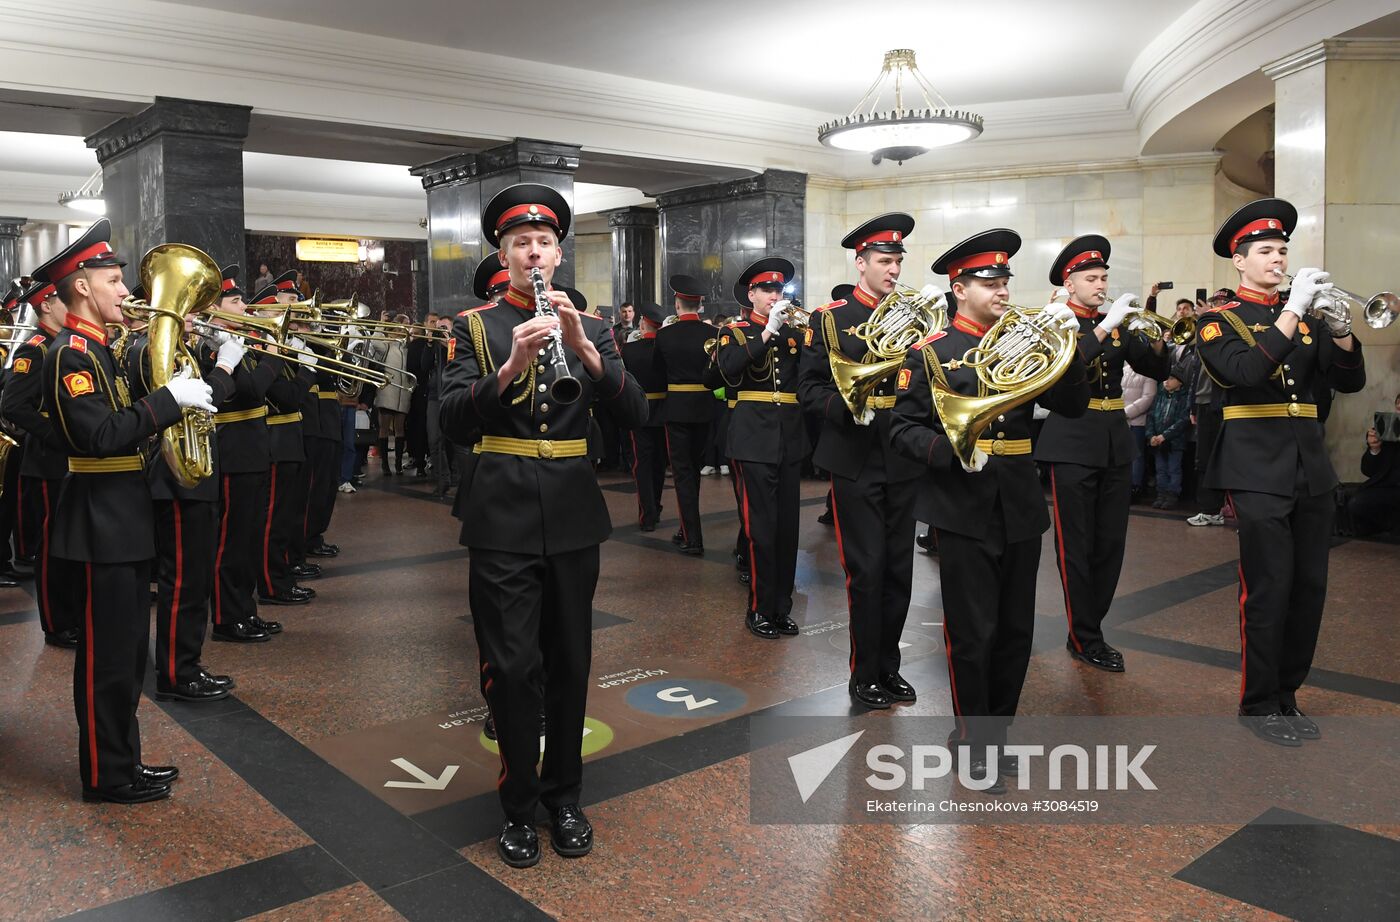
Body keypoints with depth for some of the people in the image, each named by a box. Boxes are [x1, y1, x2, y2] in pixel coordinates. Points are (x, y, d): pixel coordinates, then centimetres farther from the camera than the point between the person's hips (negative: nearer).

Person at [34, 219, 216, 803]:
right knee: (106, 655, 1)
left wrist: (179, 395, 6)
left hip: (122, 520, 10)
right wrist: (169, 399, -25)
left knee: (126, 651, 16)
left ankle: (123, 761, 27)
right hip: (101, 524, -10)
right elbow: (99, 436, -26)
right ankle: (106, 777, 13)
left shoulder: (95, 351, 15)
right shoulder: (70, 354, -15)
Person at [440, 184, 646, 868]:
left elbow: (633, 413, -5)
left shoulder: (591, 327, 8)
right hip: (502, 516, -2)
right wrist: (511, 367, -26)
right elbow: (453, 422, -11)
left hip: (573, 515, 3)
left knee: (570, 662, 10)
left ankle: (563, 797, 28)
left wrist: (584, 348, -19)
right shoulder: (473, 327, 2)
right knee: (512, 666, 0)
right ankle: (518, 808, 18)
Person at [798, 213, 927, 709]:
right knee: (867, 570, 0)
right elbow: (809, 389, -4)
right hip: (855, 460, -4)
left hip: (902, 461, 4)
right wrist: (846, 407, -21)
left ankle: (889, 665, 27)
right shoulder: (829, 318, -1)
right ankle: (865, 676, 15)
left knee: (899, 569, 11)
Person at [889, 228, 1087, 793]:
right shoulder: (930, 353, -3)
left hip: (1020, 511, 5)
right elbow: (904, 430, -5)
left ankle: (997, 732, 30)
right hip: (965, 513, -5)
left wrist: (1068, 344, -9)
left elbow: (1072, 406, 4)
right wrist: (952, 451, -22)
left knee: (1015, 634, 13)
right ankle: (974, 743, 20)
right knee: (972, 636, 3)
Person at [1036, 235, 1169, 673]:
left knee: (1111, 544, 8)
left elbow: (1158, 371, 7)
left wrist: (1155, 340, -12)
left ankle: (1088, 626, 21)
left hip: (1116, 444, 6)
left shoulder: (1118, 324, 11)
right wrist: (1105, 326, -26)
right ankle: (1086, 640, 10)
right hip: (1073, 445, -5)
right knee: (1077, 547, 0)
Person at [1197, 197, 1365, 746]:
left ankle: (1286, 695, 22)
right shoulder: (1220, 321, -1)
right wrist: (1292, 312, -19)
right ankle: (1259, 704, 10)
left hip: (1312, 468, 6)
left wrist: (1339, 328, -9)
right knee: (1268, 589, -4)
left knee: (1310, 588, 7)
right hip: (1259, 469, -5)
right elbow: (1244, 372, -20)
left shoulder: (1304, 319, 15)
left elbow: (1350, 381, 7)